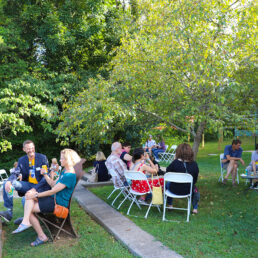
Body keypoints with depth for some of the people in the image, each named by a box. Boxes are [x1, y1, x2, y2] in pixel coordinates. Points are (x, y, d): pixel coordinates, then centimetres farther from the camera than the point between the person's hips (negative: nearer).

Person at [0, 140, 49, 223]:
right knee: (7, 184, -15)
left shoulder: (42, 158, -5)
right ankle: (9, 211, -15)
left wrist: (35, 188, -21)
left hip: (40, 186, -5)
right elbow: (15, 173, -1)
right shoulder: (21, 160, 8)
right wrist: (9, 181, -27)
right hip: (28, 185, 5)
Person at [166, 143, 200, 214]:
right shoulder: (194, 164, -13)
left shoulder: (175, 162, -20)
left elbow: (167, 172, -3)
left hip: (175, 190, -1)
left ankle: (170, 205, 43)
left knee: (167, 184, 33)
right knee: (194, 188, 36)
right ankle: (195, 208, 36)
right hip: (188, 190, 1)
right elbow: (195, 180, -1)